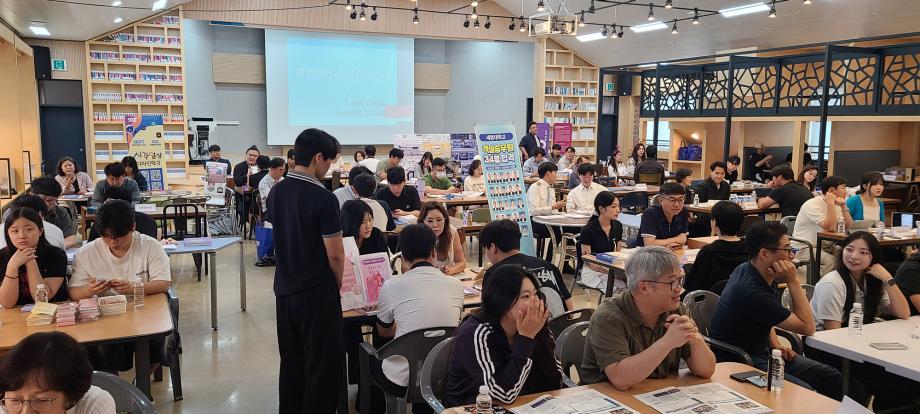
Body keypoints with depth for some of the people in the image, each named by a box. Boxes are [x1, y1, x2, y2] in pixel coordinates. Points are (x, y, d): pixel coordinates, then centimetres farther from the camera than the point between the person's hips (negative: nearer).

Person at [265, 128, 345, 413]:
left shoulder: (276, 192, 3)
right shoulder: (323, 199, -19)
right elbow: (335, 255, -17)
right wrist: (337, 286, 2)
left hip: (284, 290, 7)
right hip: (316, 293, -7)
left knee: (291, 362, 19)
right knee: (324, 366, 5)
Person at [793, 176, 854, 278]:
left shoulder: (836, 205, 10)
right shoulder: (812, 205, -17)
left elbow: (849, 226, 2)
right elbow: (831, 228, -27)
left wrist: (843, 207, -8)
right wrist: (830, 204, -23)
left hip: (826, 246, 8)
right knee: (831, 261, -31)